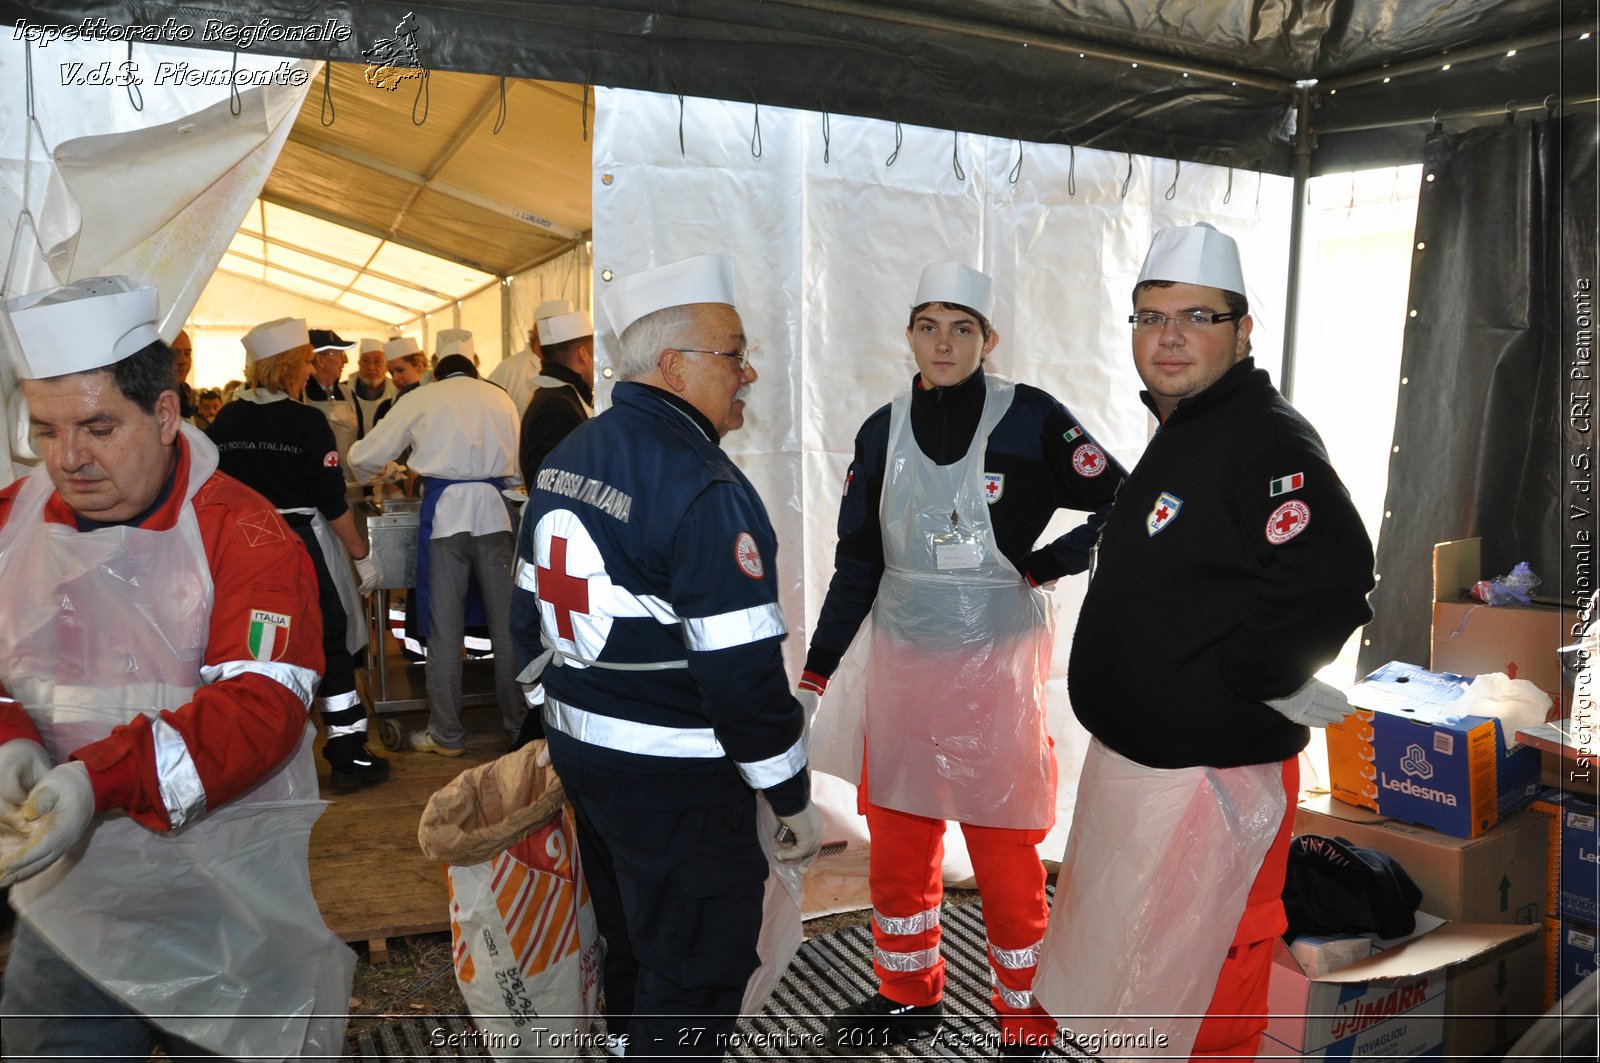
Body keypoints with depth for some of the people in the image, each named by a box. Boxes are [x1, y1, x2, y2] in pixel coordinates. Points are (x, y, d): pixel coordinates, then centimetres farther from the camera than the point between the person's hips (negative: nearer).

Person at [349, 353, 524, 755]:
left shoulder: (419, 399, 9)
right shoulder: (499, 397, 16)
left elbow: (364, 458, 9)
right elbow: (517, 469, 20)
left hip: (445, 511, -2)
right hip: (493, 510, 2)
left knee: (444, 627, 4)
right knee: (506, 621, 9)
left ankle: (446, 734, 9)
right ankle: (518, 721, 16)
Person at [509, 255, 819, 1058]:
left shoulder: (563, 460, 6)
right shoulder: (705, 489, -23)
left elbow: (532, 618, 13)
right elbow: (741, 673, -23)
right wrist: (793, 800, -12)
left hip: (580, 751, 9)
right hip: (678, 781, -9)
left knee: (630, 945, 27)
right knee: (693, 979, 9)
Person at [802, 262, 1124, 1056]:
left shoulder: (1029, 419, -9)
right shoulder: (883, 431, 4)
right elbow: (857, 562, 7)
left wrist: (1048, 565, -11)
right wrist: (816, 671, 4)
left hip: (997, 662, -4)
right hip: (902, 662, 4)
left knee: (1004, 845, 5)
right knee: (896, 835, 13)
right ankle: (909, 993, 33)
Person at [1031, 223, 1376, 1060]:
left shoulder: (1268, 441, -18)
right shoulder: (1176, 435, 13)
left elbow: (1332, 582, -33)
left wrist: (1222, 684, -23)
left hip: (1210, 777, -10)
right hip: (1130, 759, 10)